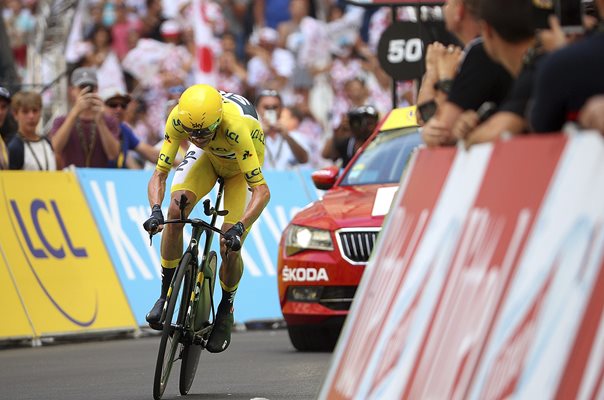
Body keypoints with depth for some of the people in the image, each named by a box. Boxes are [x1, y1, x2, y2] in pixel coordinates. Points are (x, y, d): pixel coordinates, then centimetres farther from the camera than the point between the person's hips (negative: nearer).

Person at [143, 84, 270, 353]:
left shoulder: (235, 127, -44)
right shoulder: (178, 119, -33)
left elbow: (262, 191, -43)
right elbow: (159, 174, -26)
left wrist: (239, 228, -56)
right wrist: (155, 210, -45)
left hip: (241, 164, -3)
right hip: (208, 158, 3)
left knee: (230, 246, -16)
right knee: (175, 210, -25)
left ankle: (226, 310, 13)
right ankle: (166, 294, -9)